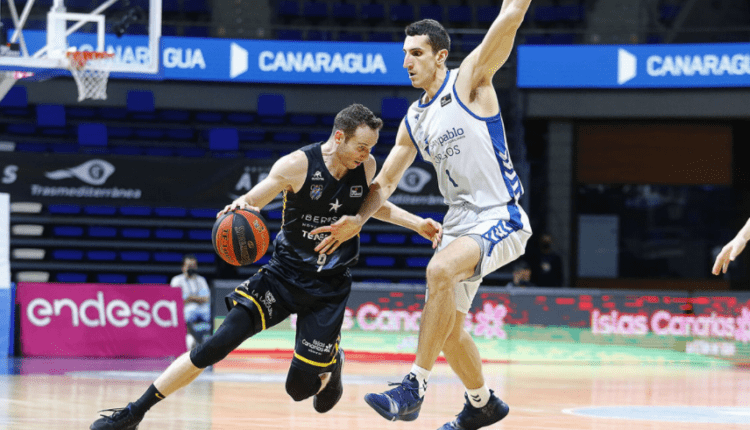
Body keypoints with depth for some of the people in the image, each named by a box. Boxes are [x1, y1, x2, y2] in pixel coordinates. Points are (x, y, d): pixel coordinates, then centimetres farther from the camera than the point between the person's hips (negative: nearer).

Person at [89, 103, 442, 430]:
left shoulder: (366, 165, -2)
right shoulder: (297, 165, -14)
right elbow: (253, 201, -5)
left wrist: (417, 223, 14)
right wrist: (240, 205, -28)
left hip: (329, 288, 2)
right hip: (283, 275, -2)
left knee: (299, 387, -5)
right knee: (217, 345, -17)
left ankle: (330, 363, 33)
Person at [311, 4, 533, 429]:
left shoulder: (470, 81, -7)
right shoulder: (413, 122, 12)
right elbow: (385, 182, 15)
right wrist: (358, 220, 0)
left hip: (500, 218, -8)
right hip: (461, 222, 9)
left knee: (440, 270, -33)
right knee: (448, 328, 11)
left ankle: (414, 388, -30)